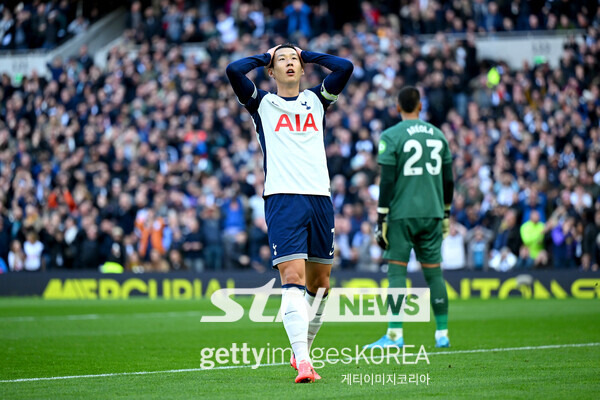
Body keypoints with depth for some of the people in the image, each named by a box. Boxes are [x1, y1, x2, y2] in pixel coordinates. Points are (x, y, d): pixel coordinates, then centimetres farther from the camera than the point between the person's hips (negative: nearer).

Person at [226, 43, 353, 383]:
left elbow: (345, 68, 6)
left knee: (319, 283, 7)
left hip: (320, 198, 3)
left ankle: (303, 352, 24)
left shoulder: (317, 100, 19)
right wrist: (266, 56, 14)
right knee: (293, 278, -16)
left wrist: (307, 54, 18)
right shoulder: (262, 103, 13)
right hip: (282, 199, -3)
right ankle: (302, 361, -23)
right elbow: (234, 71, -2)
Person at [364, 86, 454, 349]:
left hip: (401, 214, -4)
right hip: (432, 214, 4)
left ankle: (395, 335, -9)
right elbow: (448, 180, 13)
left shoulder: (391, 136, -5)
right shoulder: (438, 135, 10)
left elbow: (387, 181, -9)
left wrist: (381, 219, -5)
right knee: (433, 272, 8)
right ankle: (442, 334, 10)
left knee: (397, 271, -3)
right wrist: (445, 214, 23)